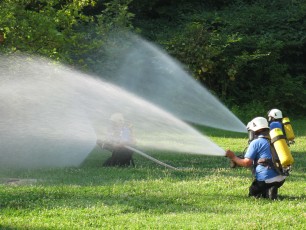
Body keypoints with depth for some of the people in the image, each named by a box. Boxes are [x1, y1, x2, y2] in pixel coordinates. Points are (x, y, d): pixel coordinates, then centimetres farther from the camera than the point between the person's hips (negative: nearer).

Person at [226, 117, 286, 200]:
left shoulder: (256, 143, -7)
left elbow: (246, 163, -10)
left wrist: (233, 157, 4)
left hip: (266, 180, -7)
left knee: (252, 192, 17)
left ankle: (267, 193, -11)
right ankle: (271, 191, 2)